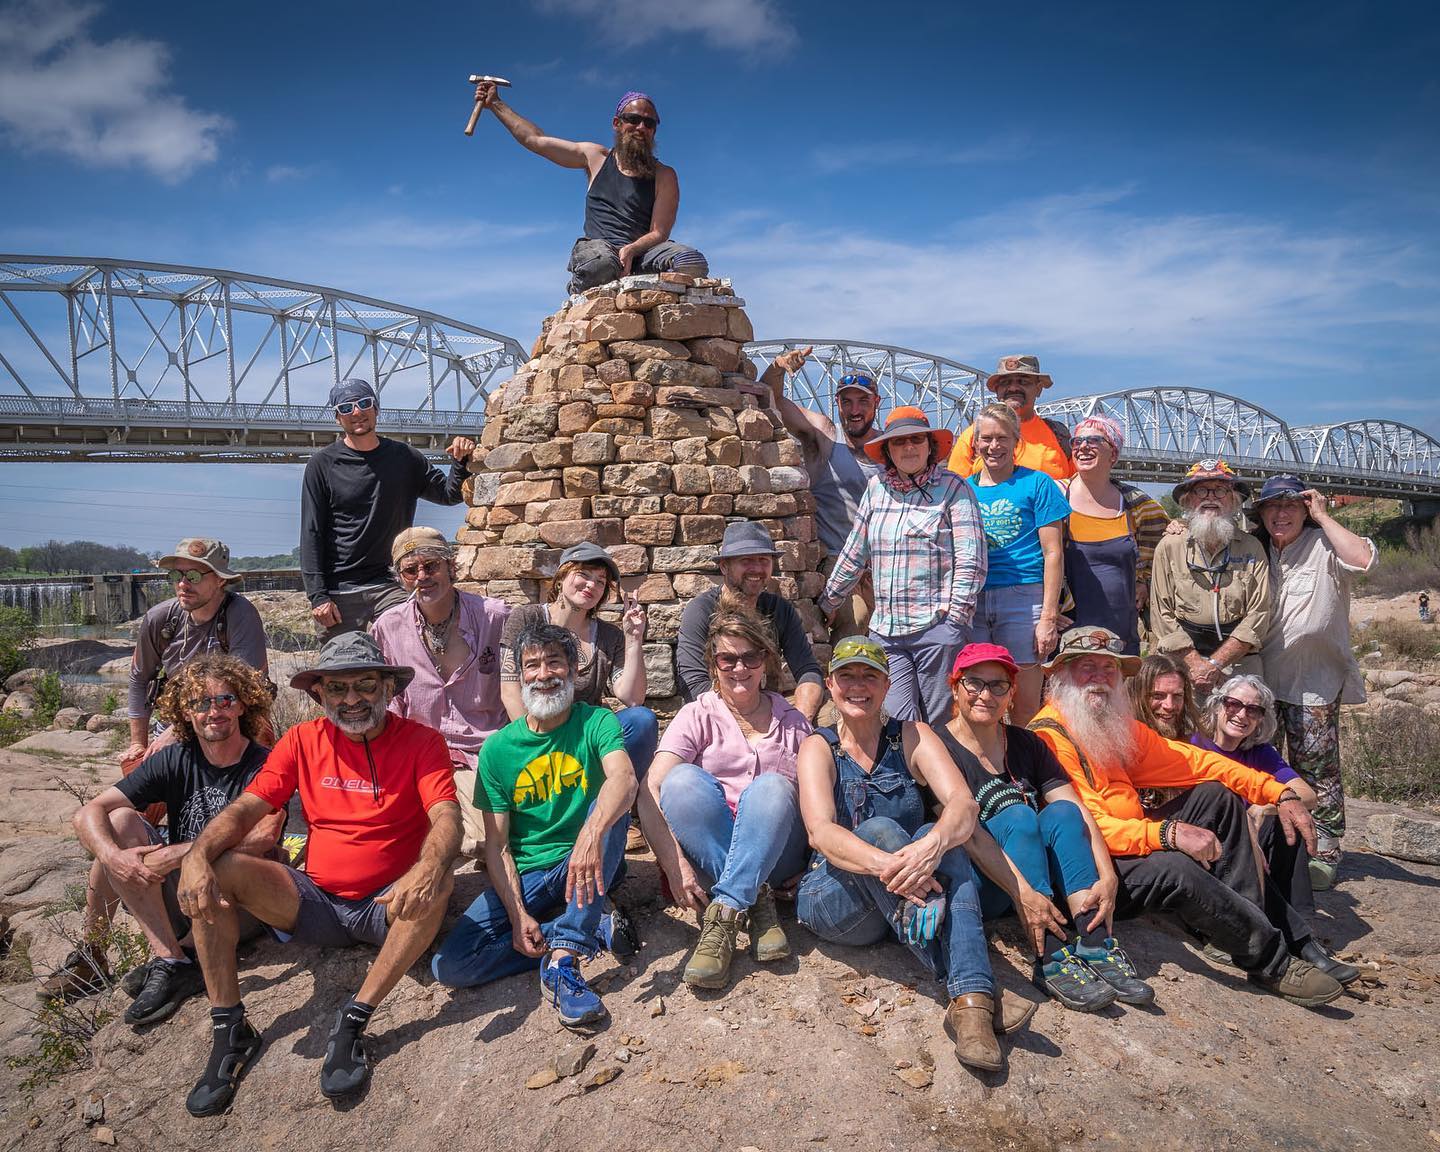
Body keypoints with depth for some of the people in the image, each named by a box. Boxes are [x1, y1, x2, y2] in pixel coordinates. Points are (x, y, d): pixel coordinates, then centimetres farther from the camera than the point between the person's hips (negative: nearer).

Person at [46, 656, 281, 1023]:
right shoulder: (175, 760, -1)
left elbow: (263, 835, -32)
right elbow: (89, 813, -8)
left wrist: (175, 854, -31)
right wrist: (113, 857, -29)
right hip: (176, 896, 4)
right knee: (119, 820, -14)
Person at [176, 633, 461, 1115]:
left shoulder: (421, 741, -7)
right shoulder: (303, 740, 3)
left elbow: (447, 818, -20)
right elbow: (245, 809, -5)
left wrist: (430, 865, -43)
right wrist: (197, 855, -26)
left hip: (387, 908, -3)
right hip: (315, 903, 3)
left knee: (437, 886, -35)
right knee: (214, 870, -16)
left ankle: (351, 1023, -24)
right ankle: (229, 1030, -10)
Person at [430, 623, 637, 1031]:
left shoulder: (595, 723, -6)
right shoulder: (498, 748, -1)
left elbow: (624, 779, -27)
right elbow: (497, 844, -2)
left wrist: (592, 833, -47)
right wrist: (518, 916, -15)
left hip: (586, 869, -1)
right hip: (523, 878, 2)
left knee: (611, 811, -31)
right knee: (448, 964, -19)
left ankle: (561, 959, -29)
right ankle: (592, 929, -10)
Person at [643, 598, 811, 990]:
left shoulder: (792, 722, 12)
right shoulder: (697, 716, 4)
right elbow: (651, 790, -11)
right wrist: (673, 863, -26)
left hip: (774, 853, 1)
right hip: (704, 852, -1)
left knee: (772, 786, -29)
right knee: (682, 779, -28)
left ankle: (722, 917, -35)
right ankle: (756, 902, -29)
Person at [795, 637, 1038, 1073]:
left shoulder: (912, 737, 5)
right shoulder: (819, 747, 1)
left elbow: (964, 803, -13)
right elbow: (820, 832, -18)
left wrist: (933, 844, -37)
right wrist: (888, 865, -38)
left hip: (908, 905, 2)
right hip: (832, 902, -1)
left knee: (937, 837, -27)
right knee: (879, 829, -30)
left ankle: (971, 1001, -43)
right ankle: (973, 991, -38)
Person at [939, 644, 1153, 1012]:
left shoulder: (1027, 744, 8)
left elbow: (1077, 812, -4)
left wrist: (1107, 877, -20)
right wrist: (1022, 893, -32)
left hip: (1043, 880, 5)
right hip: (977, 885, -5)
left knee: (1061, 811, -20)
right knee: (1018, 815, -28)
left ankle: (1096, 945, -30)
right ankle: (1052, 961, -35)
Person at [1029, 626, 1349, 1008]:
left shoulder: (1116, 725, 11)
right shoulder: (1049, 737, -19)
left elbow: (1193, 761, 11)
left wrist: (1280, 793, 4)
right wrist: (1168, 833, -35)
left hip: (1135, 843, 10)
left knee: (1217, 796, 8)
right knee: (1173, 867, -33)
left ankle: (1251, 920, 2)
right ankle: (1273, 960, -8)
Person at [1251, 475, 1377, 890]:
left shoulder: (1323, 545, -8)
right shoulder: (1251, 548, 7)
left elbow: (1363, 559, -27)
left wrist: (1322, 516, -16)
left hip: (1315, 681, -5)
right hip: (1261, 676, 5)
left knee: (1317, 771, 2)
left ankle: (1323, 854, 14)